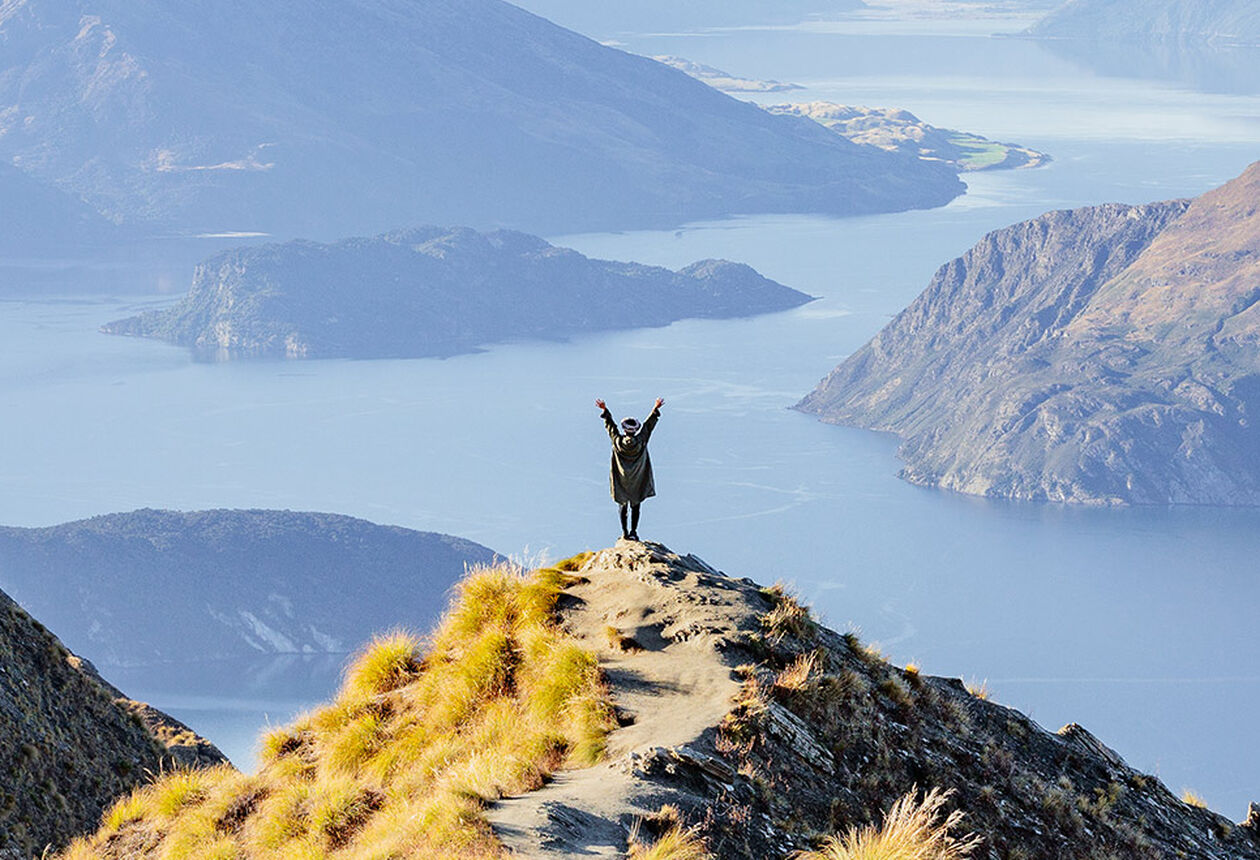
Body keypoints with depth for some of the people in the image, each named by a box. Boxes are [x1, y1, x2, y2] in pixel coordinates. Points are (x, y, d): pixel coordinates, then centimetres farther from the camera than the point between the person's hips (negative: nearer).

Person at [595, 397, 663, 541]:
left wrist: (604, 410, 4)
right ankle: (633, 532, 8)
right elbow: (649, 424, -8)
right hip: (638, 482, 0)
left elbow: (610, 424, -6)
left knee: (622, 505, 16)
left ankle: (624, 531, 12)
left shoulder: (618, 441, -17)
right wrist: (655, 409, 0)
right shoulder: (641, 441, -17)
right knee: (635, 506, 11)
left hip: (620, 481, 0)